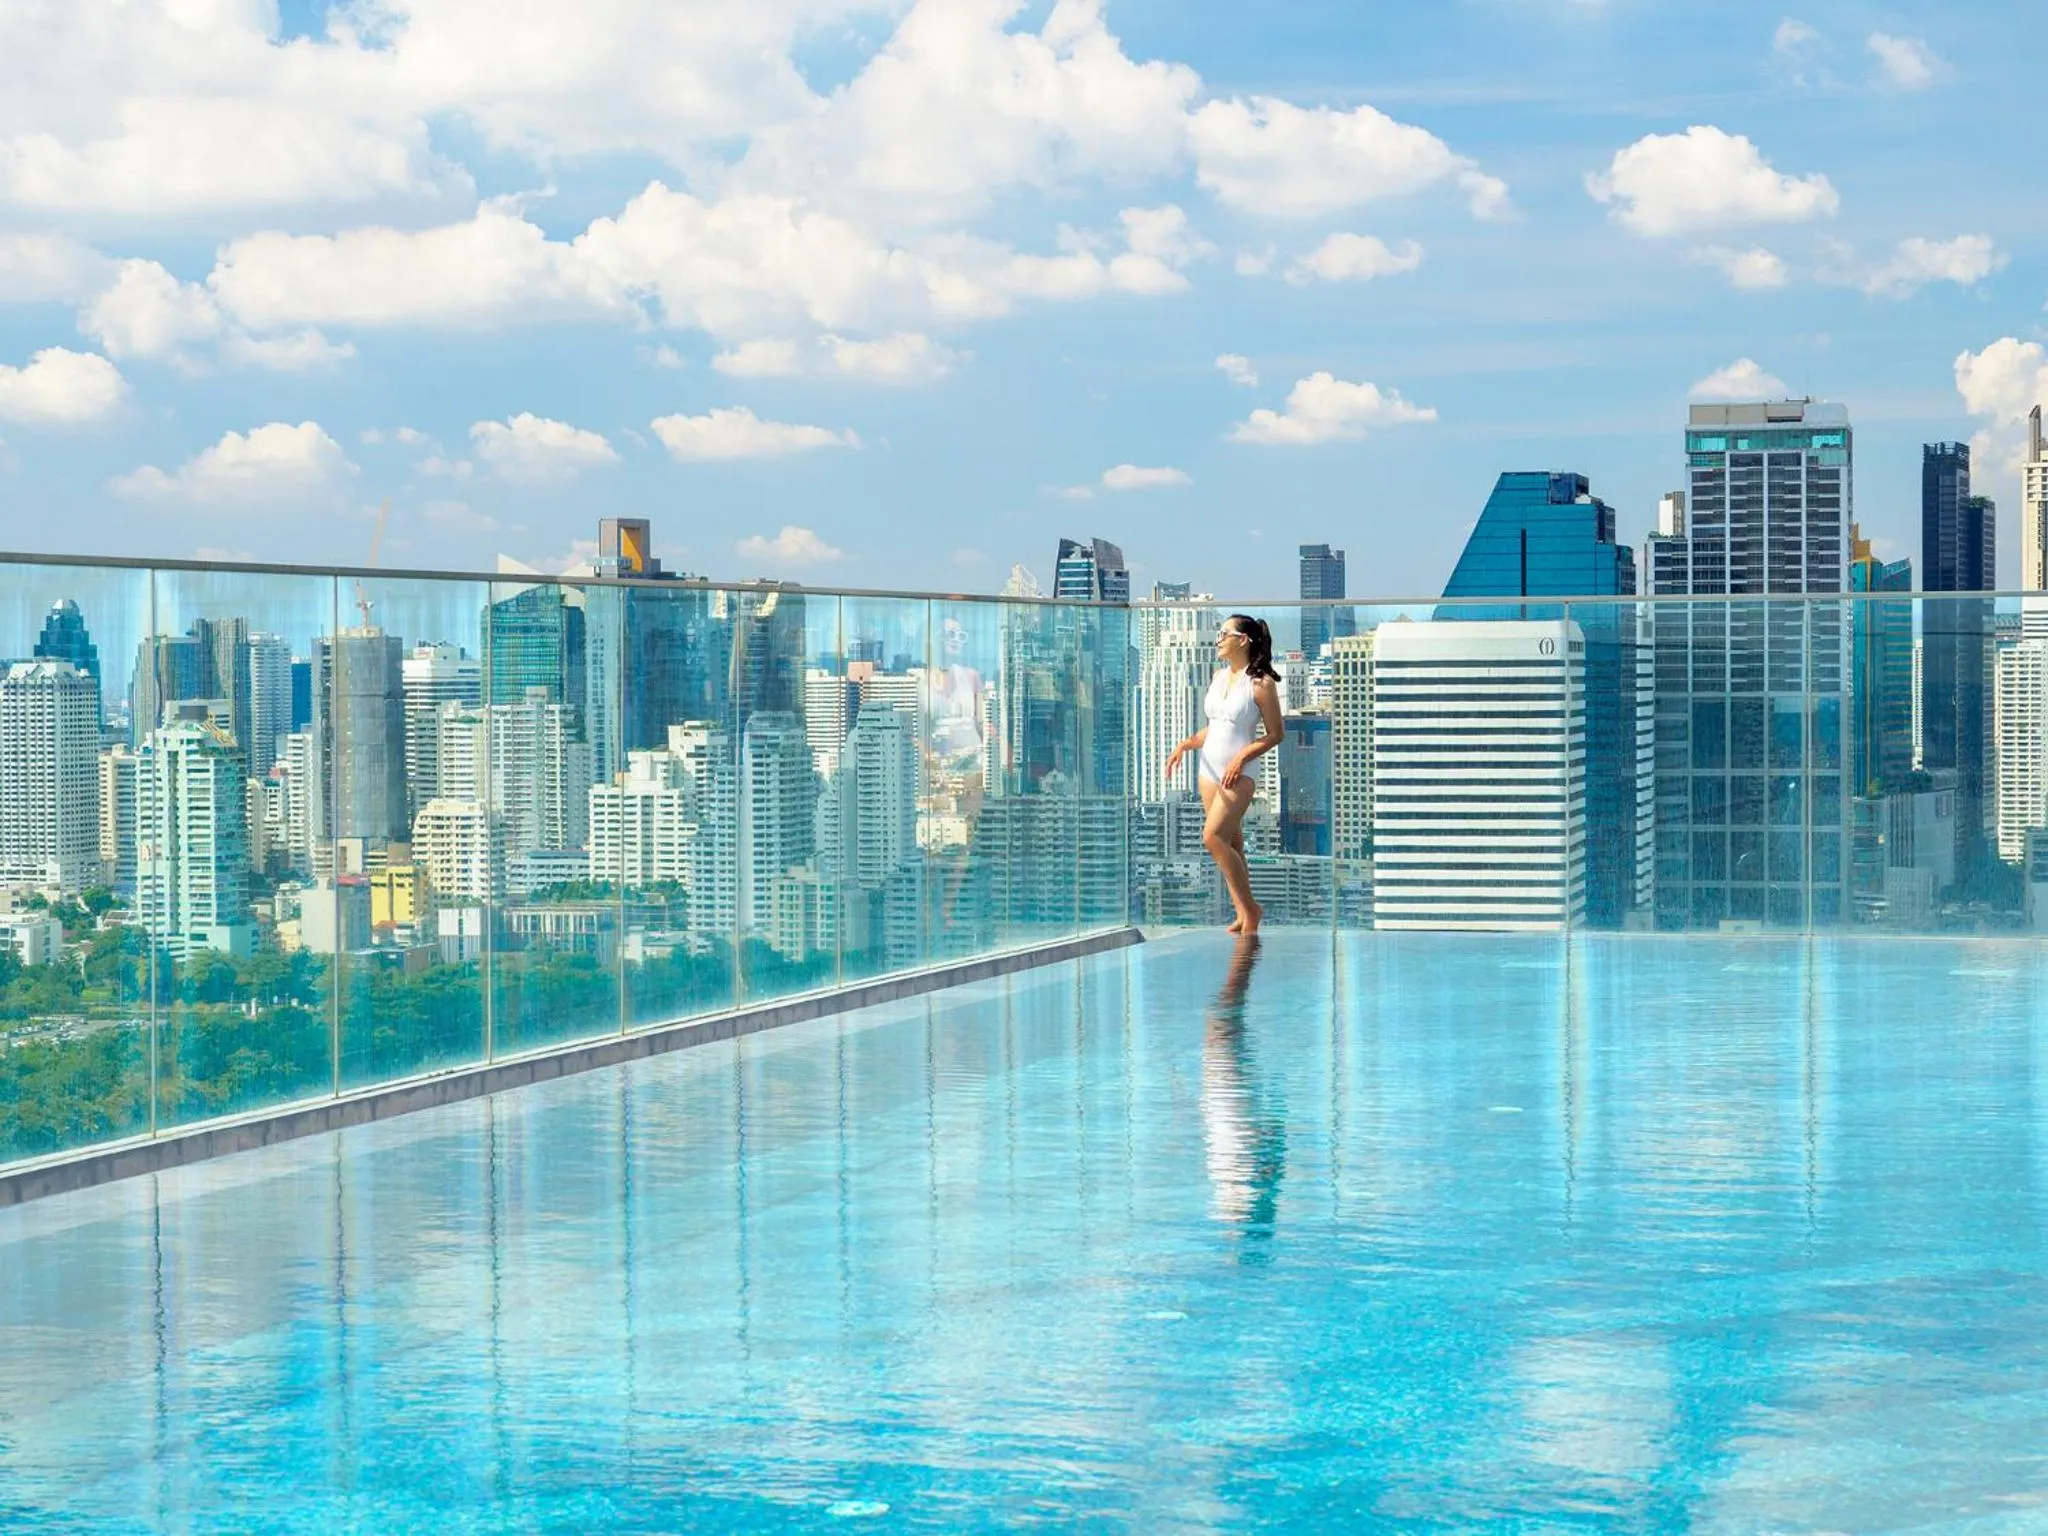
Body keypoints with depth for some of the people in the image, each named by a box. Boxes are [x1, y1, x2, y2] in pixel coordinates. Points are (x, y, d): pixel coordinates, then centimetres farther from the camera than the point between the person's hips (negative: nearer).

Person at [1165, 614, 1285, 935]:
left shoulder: (1261, 683, -9)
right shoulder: (1219, 677, 12)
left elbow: (1275, 734, -8)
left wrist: (1241, 758, -18)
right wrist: (1184, 745, 7)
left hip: (1239, 772, -7)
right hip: (1210, 767, 7)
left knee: (1213, 838, -18)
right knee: (1230, 845, 6)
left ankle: (1250, 908, -7)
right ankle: (1244, 916, 10)